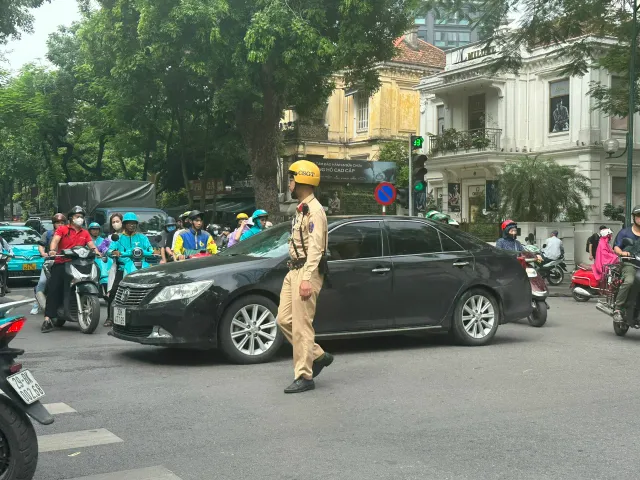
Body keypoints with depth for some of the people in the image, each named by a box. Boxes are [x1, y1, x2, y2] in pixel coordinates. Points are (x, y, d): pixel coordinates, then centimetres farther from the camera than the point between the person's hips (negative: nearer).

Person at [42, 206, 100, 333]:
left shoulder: (85, 233, 21)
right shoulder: (62, 229, 8)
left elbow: (91, 244, 7)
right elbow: (55, 240, -8)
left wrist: (96, 251, -16)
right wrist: (52, 250, -29)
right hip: (61, 263, -3)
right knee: (53, 289, -14)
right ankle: (47, 319, -18)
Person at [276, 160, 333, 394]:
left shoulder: (314, 210, -13)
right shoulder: (301, 209, 19)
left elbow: (315, 247, -20)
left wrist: (307, 278, -26)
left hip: (307, 272, -10)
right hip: (294, 271, 10)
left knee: (301, 325, -7)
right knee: (284, 319, 8)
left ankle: (304, 377, -1)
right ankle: (318, 355, 19)